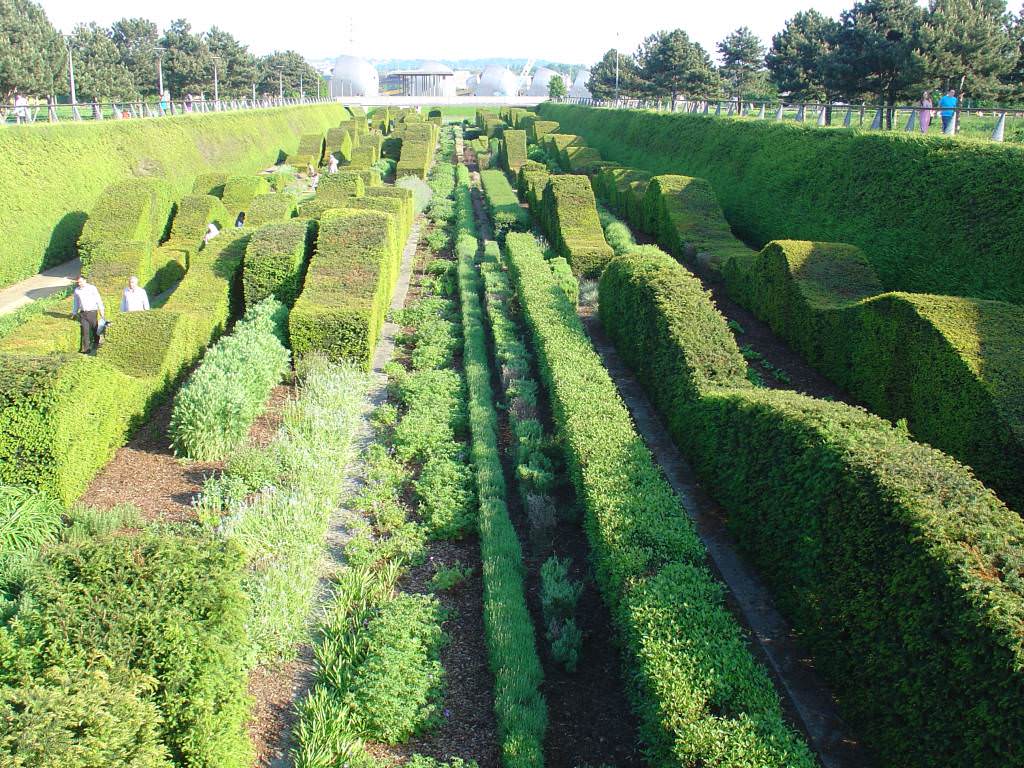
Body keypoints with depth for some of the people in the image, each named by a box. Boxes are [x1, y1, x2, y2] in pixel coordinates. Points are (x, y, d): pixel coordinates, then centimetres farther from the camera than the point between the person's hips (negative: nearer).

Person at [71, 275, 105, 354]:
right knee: (85, 331, -5)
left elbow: (98, 300, 0)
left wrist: (101, 310, -3)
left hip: (92, 312, -3)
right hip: (83, 313, 3)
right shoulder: (77, 290, 10)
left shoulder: (92, 288, -1)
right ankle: (86, 349, -4)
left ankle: (96, 344, 21)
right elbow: (75, 303, 21)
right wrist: (74, 313, 24)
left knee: (95, 330, 4)